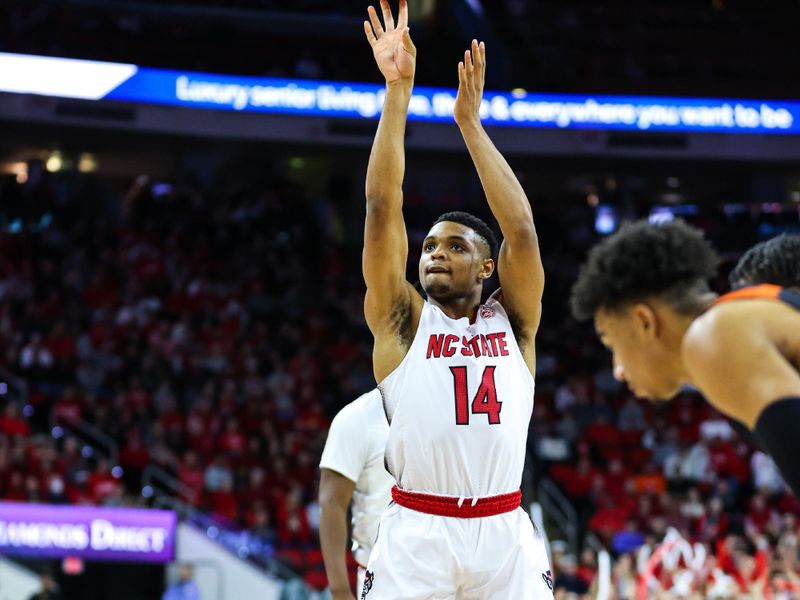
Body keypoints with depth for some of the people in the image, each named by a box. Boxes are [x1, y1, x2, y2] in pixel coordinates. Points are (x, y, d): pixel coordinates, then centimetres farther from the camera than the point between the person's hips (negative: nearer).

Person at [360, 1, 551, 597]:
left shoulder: (513, 323, 13)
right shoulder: (402, 321, 10)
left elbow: (522, 229, 1)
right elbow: (382, 208, 2)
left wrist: (471, 122, 2)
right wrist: (398, 91, -2)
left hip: (504, 534, 1)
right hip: (415, 533, -1)